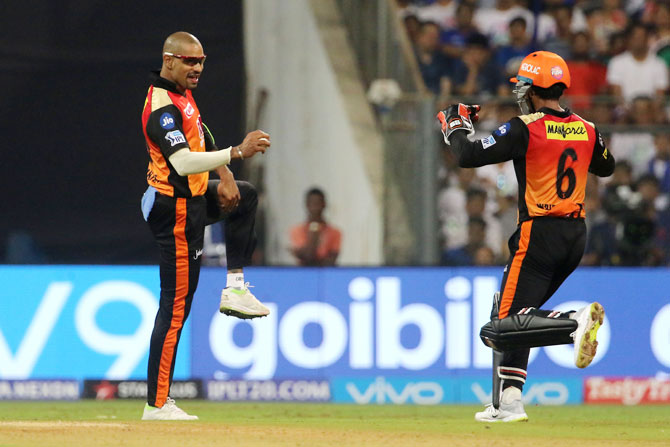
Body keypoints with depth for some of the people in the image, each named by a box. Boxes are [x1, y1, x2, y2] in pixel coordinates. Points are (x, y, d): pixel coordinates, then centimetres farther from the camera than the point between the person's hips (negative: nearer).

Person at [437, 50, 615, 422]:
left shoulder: (526, 129, -13)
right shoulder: (587, 131, 6)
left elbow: (468, 156, -14)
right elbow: (606, 166, 27)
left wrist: (455, 126, 4)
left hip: (539, 235, -8)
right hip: (576, 236, 8)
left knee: (507, 322, -8)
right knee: (512, 318, 18)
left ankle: (576, 322, -30)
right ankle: (508, 403, 14)